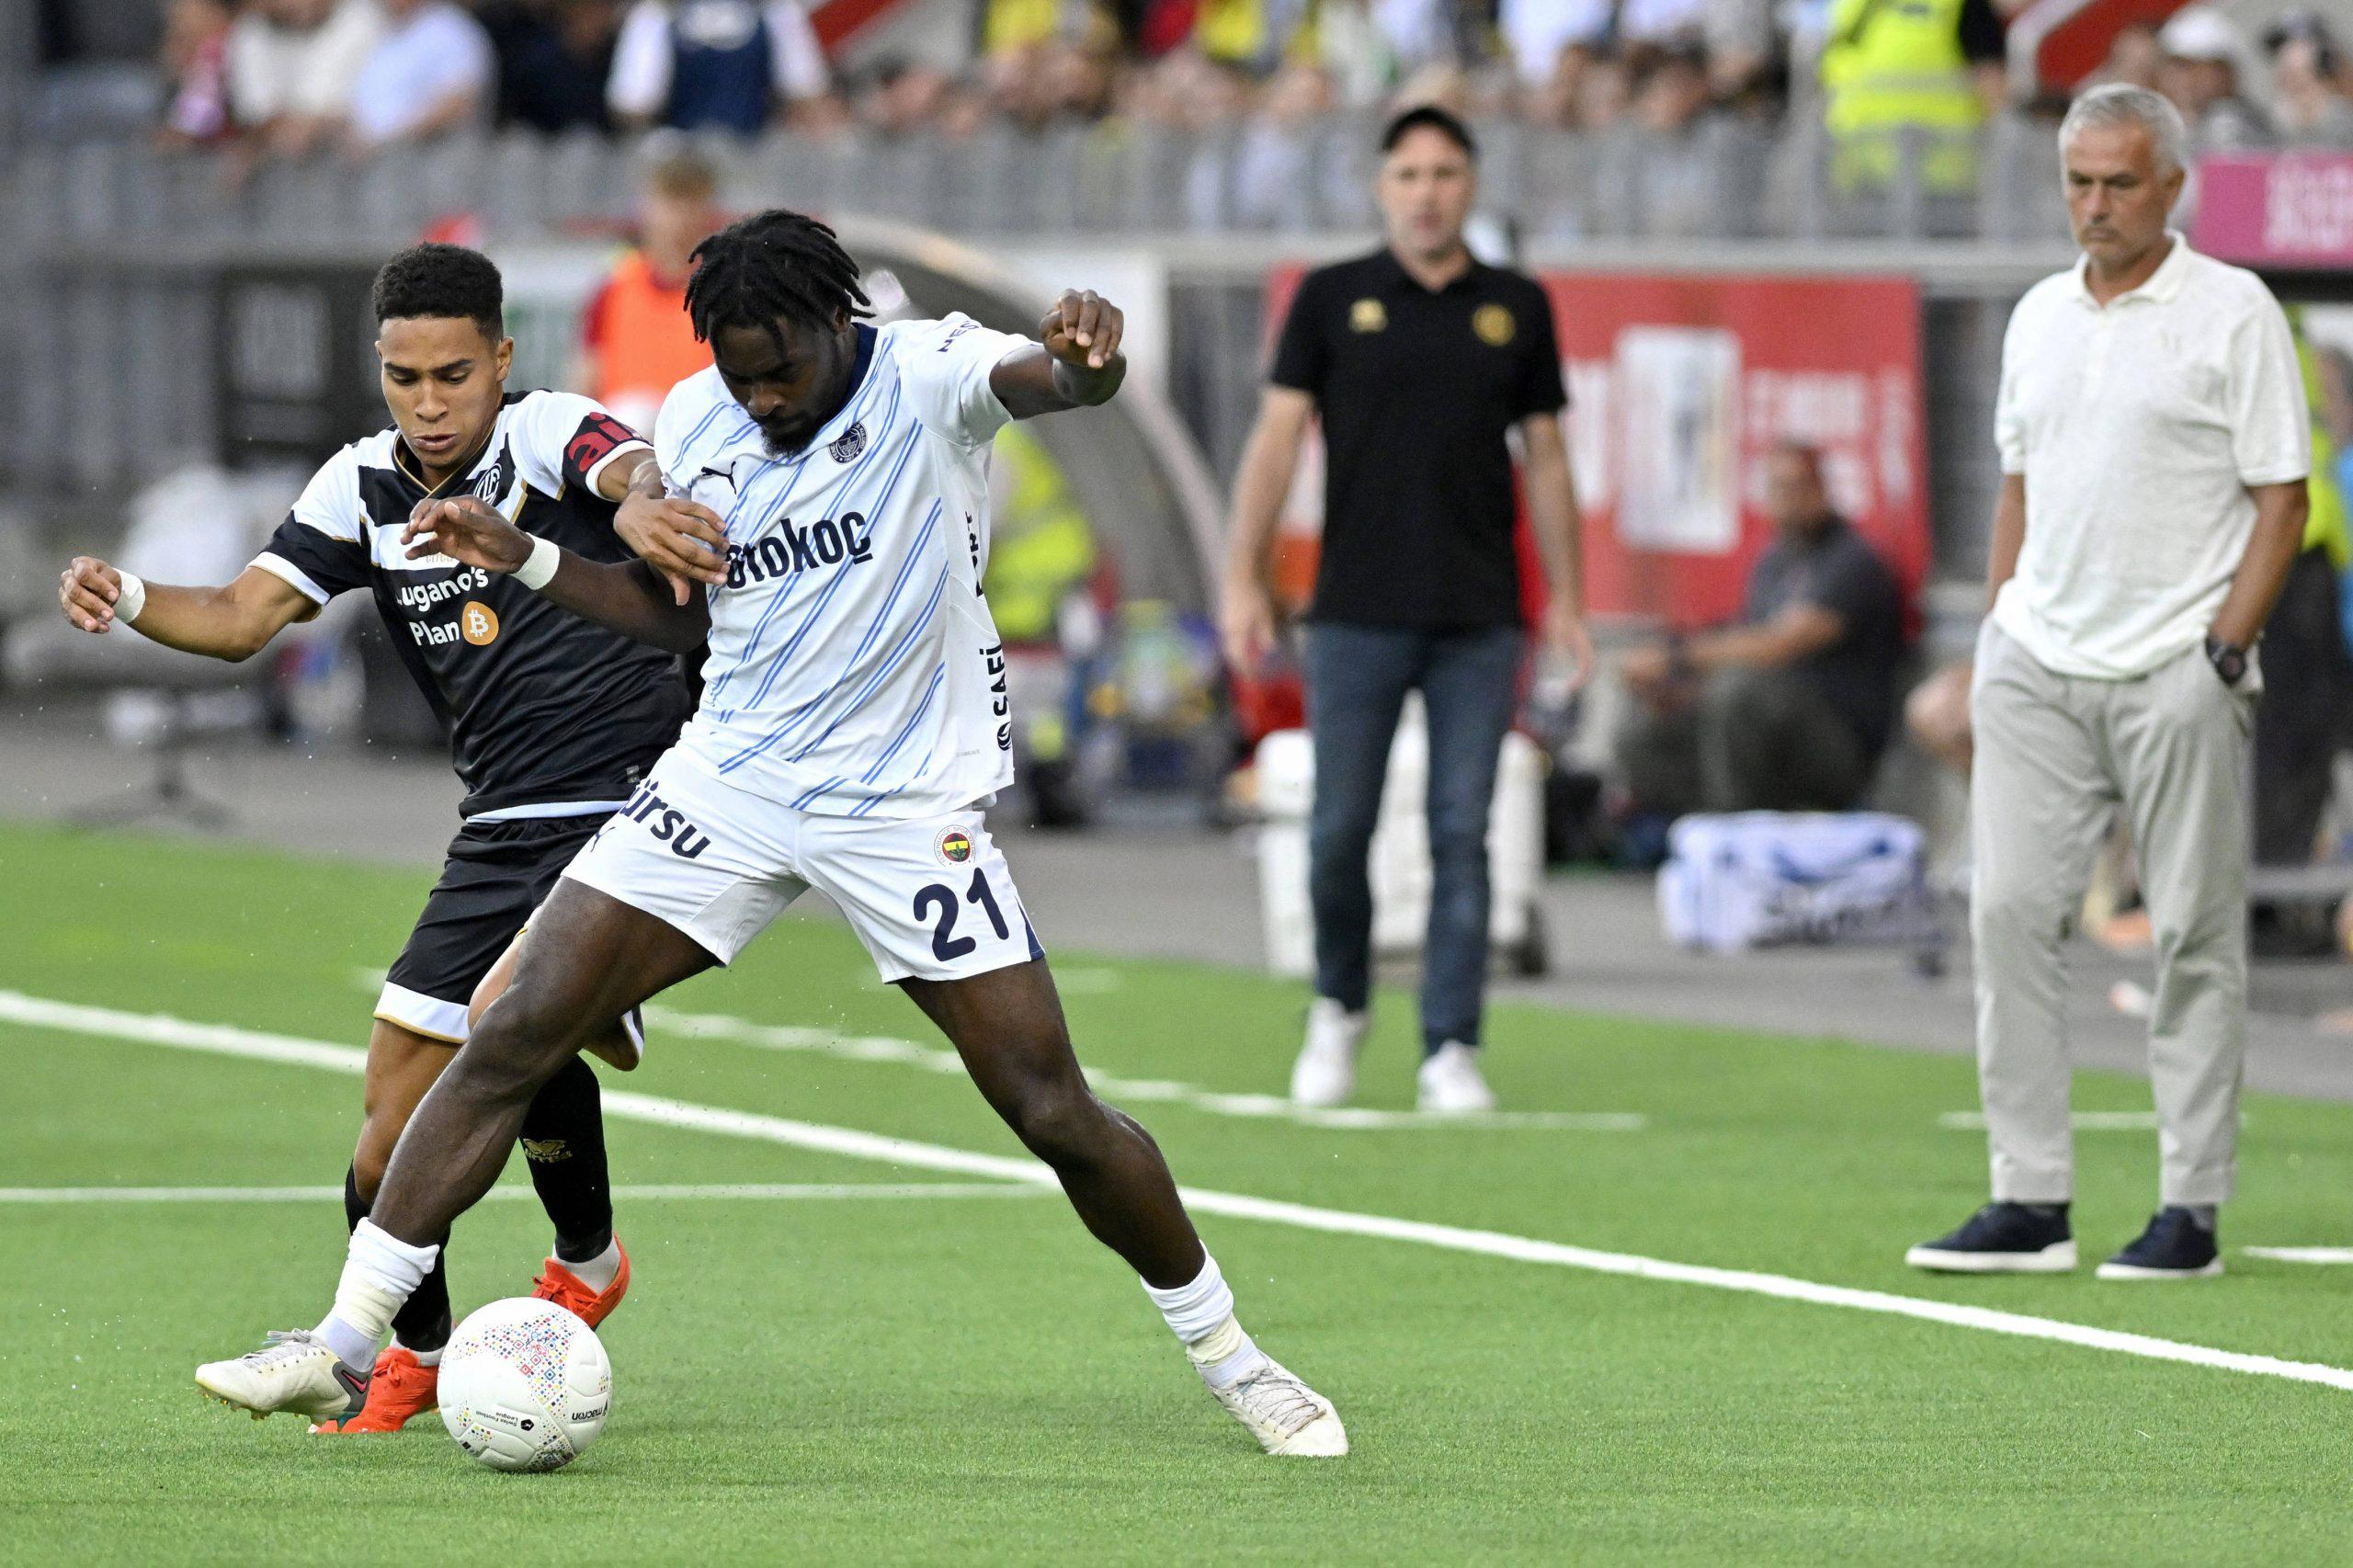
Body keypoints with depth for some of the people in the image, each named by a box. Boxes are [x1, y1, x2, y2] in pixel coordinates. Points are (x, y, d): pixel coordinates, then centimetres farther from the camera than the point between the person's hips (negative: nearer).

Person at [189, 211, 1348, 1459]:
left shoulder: (927, 376, -13)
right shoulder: (695, 421, 2)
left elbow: (1044, 380, -37)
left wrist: (1082, 362, -61)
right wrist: (523, 559, 1)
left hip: (907, 806, -4)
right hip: (730, 781, 4)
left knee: (1055, 1114, -6)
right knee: (512, 1037, -8)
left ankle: (1229, 1358, 17)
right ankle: (343, 1344, -3)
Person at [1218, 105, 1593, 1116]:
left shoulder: (1517, 309, 9)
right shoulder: (1332, 299, 5)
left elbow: (1545, 455, 12)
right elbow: (1278, 435, 3)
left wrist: (1565, 598, 7)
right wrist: (1243, 577, -5)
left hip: (1479, 617, 1)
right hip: (1356, 611, -1)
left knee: (1462, 835, -2)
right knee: (1340, 831, 0)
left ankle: (1451, 1050, 1)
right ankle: (1338, 1011, 23)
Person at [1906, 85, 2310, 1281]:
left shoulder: (2232, 313, -3)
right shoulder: (2039, 317, 14)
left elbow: (2281, 497, -4)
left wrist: (2226, 647, -12)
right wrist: (1997, 626, 14)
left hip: (2176, 673, -5)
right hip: (2039, 666, 5)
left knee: (2194, 934, -2)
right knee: (2009, 911, -2)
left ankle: (2191, 1209, 3)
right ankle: (2031, 1202, 1)